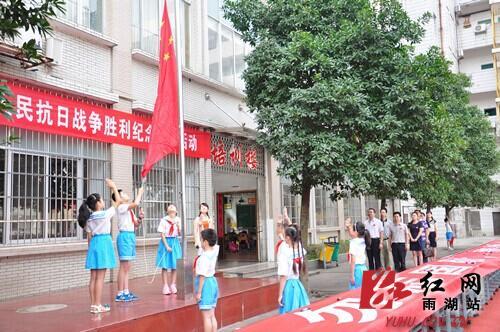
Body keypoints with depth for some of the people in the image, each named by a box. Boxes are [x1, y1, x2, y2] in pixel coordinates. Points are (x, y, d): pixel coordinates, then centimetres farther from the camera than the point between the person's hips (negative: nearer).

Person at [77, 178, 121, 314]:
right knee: (100, 277, -4)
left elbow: (89, 236, 11)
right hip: (104, 243, -6)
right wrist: (113, 187, 11)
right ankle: (97, 305, -2)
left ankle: (93, 305, 13)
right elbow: (118, 201, 2)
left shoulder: (89, 218, 8)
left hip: (94, 244, 6)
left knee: (93, 277, 8)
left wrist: (92, 248, 19)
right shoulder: (105, 214, -8)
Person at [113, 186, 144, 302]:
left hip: (131, 236, 9)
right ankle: (120, 294, -3)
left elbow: (136, 224, 21)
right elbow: (136, 203, -25)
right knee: (124, 266, -7)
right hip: (125, 236, -9)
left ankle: (126, 292, 14)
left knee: (127, 267, 10)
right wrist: (140, 192, -10)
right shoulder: (121, 207, -9)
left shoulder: (129, 209, 18)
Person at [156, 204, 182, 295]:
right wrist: (167, 246, -14)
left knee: (175, 265, 5)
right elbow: (162, 234, -8)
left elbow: (180, 234, 5)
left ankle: (173, 285, 13)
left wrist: (178, 226, -12)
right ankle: (165, 286, 4)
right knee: (165, 265, -1)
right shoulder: (164, 220, -6)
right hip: (166, 242, -4)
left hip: (175, 242, 4)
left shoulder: (178, 220, 5)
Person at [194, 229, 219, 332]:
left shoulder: (204, 257, -20)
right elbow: (215, 243, 23)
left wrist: (198, 292, -16)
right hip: (213, 282, 9)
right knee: (212, 316, 14)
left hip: (205, 284, -9)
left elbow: (202, 276, -21)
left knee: (206, 316, -3)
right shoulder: (214, 251, 1)